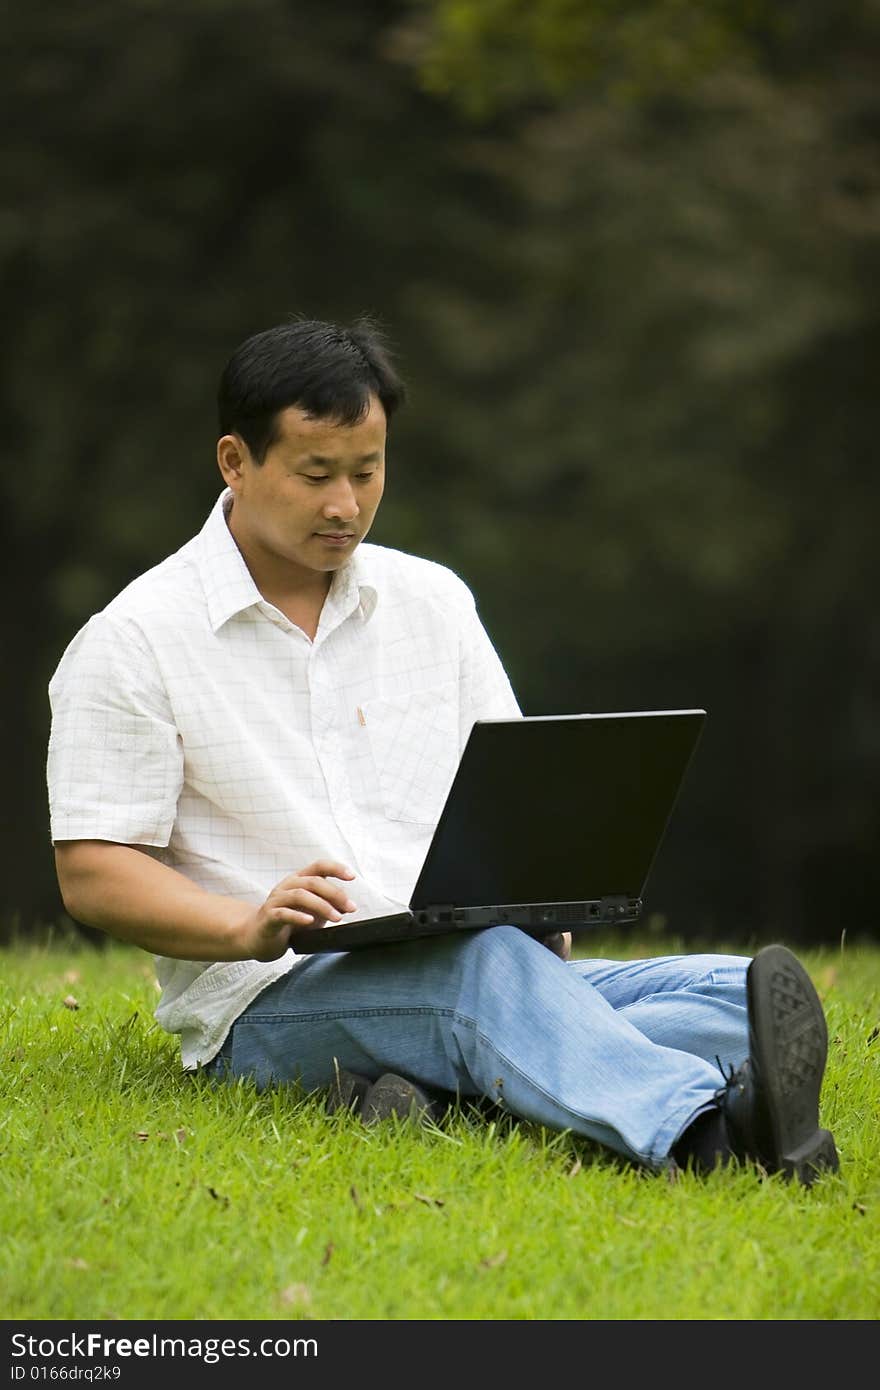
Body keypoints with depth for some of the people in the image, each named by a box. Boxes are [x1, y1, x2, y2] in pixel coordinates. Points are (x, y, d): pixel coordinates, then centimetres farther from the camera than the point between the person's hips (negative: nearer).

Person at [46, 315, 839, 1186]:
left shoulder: (431, 600, 16)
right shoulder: (131, 644, 0)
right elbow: (91, 872, -5)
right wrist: (249, 926, -23)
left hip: (476, 970, 6)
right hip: (268, 1004, -5)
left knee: (733, 995, -21)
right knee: (485, 962, -38)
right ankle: (704, 1129, -65)